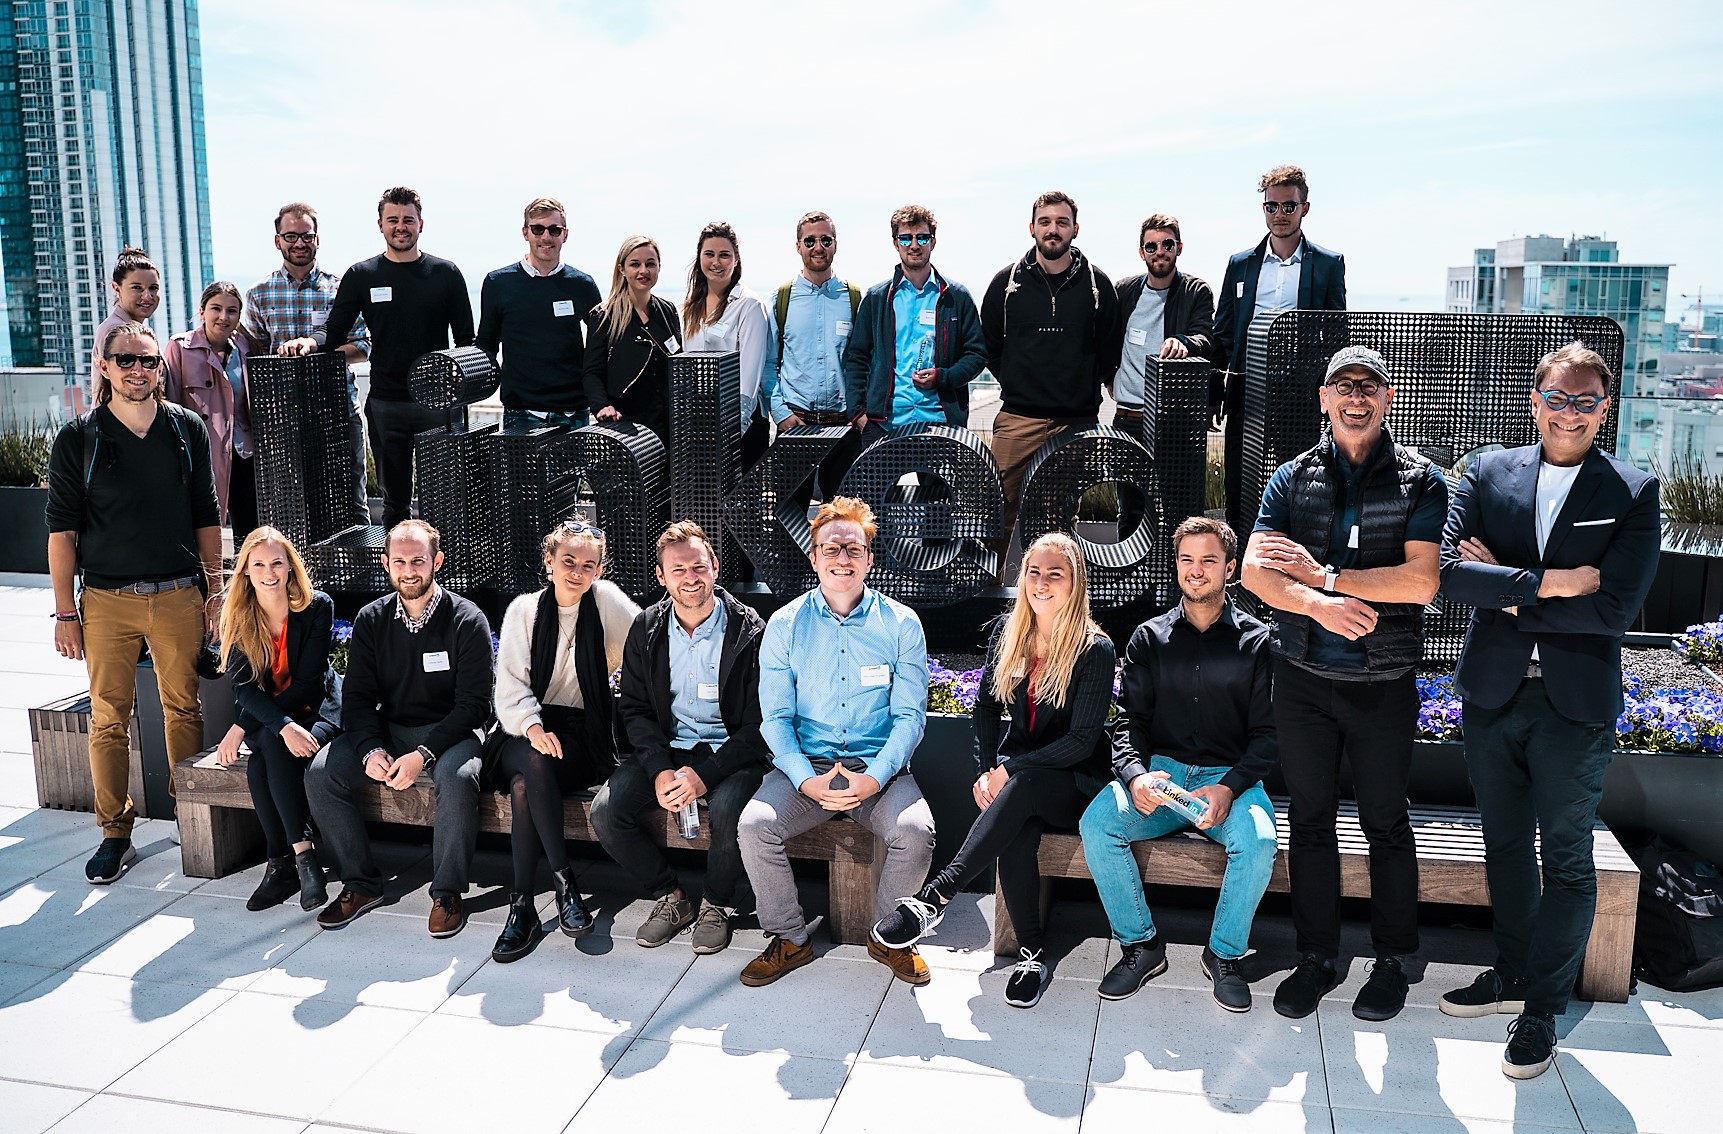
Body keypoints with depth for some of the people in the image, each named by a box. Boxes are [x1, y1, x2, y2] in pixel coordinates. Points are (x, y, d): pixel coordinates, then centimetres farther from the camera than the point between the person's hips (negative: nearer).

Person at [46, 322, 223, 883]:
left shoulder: (187, 429, 6)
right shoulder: (77, 438, 1)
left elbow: (207, 517, 10)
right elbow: (61, 528, 2)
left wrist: (215, 591, 6)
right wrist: (65, 611, -2)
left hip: (179, 595, 1)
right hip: (106, 600, -1)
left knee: (184, 709, 7)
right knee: (109, 717, 2)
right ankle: (115, 833, 12)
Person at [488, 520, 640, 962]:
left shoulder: (607, 600, 0)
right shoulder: (524, 610, 5)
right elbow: (510, 685, -2)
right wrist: (532, 727, -21)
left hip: (582, 731, -1)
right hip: (525, 728, 2)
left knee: (525, 785, -31)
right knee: (533, 765, -34)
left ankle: (523, 904, -21)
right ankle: (562, 878, -23)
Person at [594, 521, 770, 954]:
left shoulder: (749, 630, -11)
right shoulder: (647, 629, 3)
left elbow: (757, 724, -11)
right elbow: (635, 708, 5)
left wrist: (704, 775, -22)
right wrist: (659, 770, -13)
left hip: (731, 752, -4)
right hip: (666, 750, 4)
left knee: (727, 811, -34)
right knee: (606, 813, -18)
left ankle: (717, 904, -3)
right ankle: (670, 897, 6)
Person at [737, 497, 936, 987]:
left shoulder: (902, 624, 1)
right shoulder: (785, 624, 3)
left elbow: (909, 715, -1)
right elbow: (775, 716, 1)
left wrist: (874, 778, -18)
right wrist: (807, 781, -17)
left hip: (879, 768, -1)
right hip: (805, 764, 1)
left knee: (915, 833, -27)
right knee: (754, 826, -24)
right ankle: (790, 939, 1)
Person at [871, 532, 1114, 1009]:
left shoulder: (1095, 649, -11)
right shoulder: (1008, 632, 4)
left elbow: (1082, 741, -14)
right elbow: (986, 706, 12)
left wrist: (1010, 771, -20)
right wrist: (985, 769, -4)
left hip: (1074, 781, -3)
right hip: (1014, 771, 3)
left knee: (1022, 789, -38)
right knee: (1018, 832, -33)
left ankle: (934, 897, -41)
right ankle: (1032, 952, -18)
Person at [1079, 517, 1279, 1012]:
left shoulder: (1257, 640, 4)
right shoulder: (1150, 638, 10)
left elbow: (1267, 732, 0)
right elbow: (1129, 720, 5)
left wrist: (1229, 788, -18)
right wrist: (1136, 776, -17)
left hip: (1231, 778, -1)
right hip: (1160, 772, 2)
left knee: (1257, 841, -33)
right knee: (1096, 823, -26)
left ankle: (1224, 954, -6)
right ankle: (1140, 945, -6)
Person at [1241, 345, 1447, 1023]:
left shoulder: (1421, 482, -2)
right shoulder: (1293, 478, 5)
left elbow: (1422, 581, -14)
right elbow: (1253, 570, -5)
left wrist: (1322, 573, -14)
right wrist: (1320, 605, -20)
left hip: (1384, 683, -2)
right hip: (1303, 679, 2)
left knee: (1386, 825, 10)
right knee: (1309, 821, 11)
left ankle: (1392, 961, 27)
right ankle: (1317, 959, 25)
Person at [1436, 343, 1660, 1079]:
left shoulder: (1633, 494, -5)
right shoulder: (1489, 474, 1)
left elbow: (1615, 608, -16)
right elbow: (1449, 570, -12)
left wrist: (1505, 593, -14)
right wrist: (1546, 584, -21)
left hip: (1576, 704, -2)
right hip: (1492, 694, 3)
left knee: (1566, 858, 8)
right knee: (1505, 845, 17)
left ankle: (1543, 1009, 22)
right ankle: (1513, 975, 35)